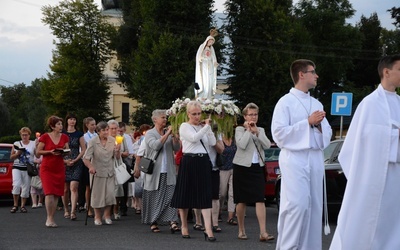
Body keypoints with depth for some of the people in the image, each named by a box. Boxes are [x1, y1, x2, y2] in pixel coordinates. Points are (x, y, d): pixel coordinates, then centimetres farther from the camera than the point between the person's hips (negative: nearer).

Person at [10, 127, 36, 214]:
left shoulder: (33, 144, 5)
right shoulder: (16, 144, 8)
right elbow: (11, 157, 12)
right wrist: (17, 153, -8)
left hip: (28, 169, 0)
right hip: (17, 168, 0)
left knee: (26, 188, 2)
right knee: (16, 185, -15)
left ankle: (23, 206, 13)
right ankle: (15, 205, -5)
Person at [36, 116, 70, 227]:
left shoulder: (64, 137, 7)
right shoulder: (45, 137, -5)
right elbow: (38, 152, -3)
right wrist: (50, 152, -16)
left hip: (59, 169, 4)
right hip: (47, 168, -4)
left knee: (57, 194, 3)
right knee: (49, 193, -15)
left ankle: (51, 219, 11)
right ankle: (49, 218, -7)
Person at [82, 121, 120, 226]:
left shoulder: (112, 140, -2)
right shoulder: (93, 142, -11)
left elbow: (117, 157, 3)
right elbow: (86, 158, -15)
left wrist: (118, 151, -19)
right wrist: (90, 167, -34)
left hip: (110, 172, 2)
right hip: (97, 172, -2)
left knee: (110, 193, -5)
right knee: (97, 194, 4)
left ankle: (107, 215, 15)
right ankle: (97, 217, 21)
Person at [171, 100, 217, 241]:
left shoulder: (203, 127, 15)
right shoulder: (184, 126, 0)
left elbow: (213, 142, 3)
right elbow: (194, 138, -18)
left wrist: (208, 127, -1)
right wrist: (206, 126, -11)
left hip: (204, 162, 4)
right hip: (189, 162, -4)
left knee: (206, 195, -5)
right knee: (185, 194, 5)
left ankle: (208, 229, -10)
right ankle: (184, 226, 21)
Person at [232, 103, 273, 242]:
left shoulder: (260, 130, 14)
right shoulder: (239, 129, 1)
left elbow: (267, 145, -3)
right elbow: (242, 144, -17)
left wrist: (256, 131, -8)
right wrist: (248, 130, -9)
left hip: (257, 167, 3)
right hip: (242, 167, -3)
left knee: (260, 200, -8)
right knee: (242, 200, 3)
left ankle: (263, 232, -15)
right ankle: (241, 231, 16)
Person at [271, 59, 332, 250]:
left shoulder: (316, 104, 17)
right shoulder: (286, 102, -2)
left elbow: (327, 135, 18)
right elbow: (278, 134, -10)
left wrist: (319, 125, -4)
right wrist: (308, 122, -11)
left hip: (315, 159, 6)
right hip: (295, 159, -6)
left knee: (314, 205, 4)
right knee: (297, 204, -14)